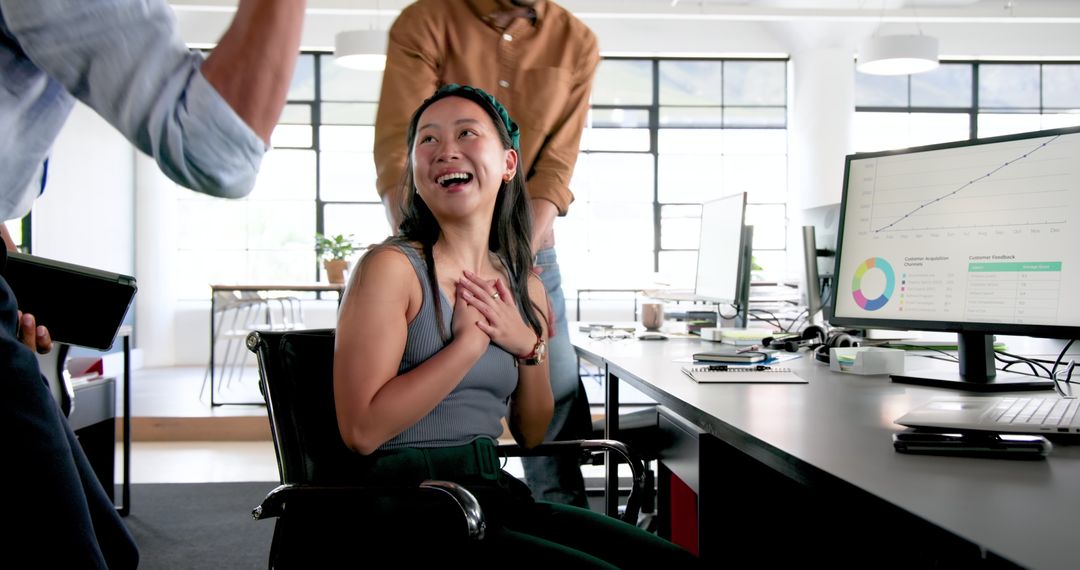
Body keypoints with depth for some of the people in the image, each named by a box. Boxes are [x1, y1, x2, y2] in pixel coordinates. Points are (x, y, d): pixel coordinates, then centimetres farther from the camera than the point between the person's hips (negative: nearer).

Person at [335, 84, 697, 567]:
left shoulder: (527, 289, 9)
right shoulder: (392, 267, -10)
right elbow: (362, 429, -19)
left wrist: (528, 346, -3)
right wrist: (471, 340, -16)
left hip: (495, 494, 7)